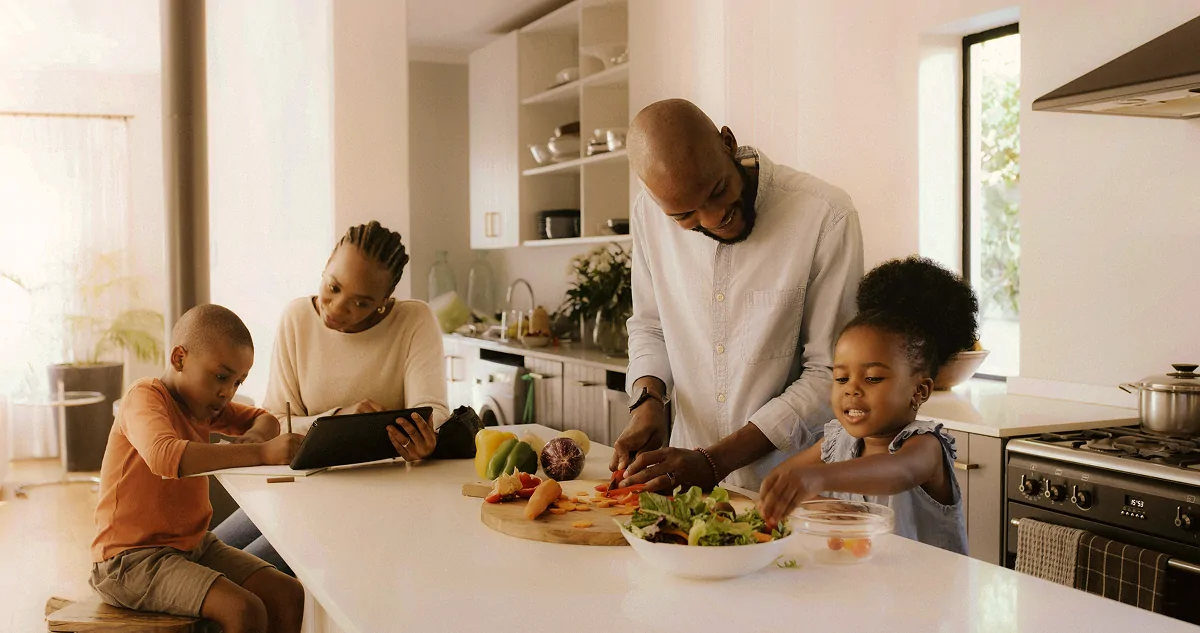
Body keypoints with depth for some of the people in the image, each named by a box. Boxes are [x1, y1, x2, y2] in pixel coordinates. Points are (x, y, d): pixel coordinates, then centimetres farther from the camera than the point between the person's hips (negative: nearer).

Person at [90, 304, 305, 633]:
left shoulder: (201, 401, 11)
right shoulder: (145, 397, -16)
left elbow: (263, 419, 21)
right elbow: (165, 456, -38)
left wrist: (255, 435, -5)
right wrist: (261, 453, -43)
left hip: (194, 545, 9)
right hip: (131, 558, -8)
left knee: (290, 597, -6)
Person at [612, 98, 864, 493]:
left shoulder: (826, 218, -15)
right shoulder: (650, 213, -1)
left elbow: (829, 376, -12)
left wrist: (713, 463, -16)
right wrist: (648, 400, -5)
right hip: (689, 472, 4)